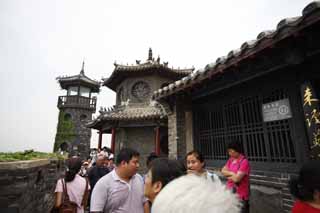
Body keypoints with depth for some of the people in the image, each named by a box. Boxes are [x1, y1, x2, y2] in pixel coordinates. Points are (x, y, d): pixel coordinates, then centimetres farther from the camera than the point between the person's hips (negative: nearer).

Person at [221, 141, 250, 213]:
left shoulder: (244, 162, -20)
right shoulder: (231, 159, 4)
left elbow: (236, 178, -23)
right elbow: (223, 171, 3)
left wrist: (228, 176, -5)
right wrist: (232, 173, -12)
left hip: (241, 195, -7)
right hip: (230, 193, 7)